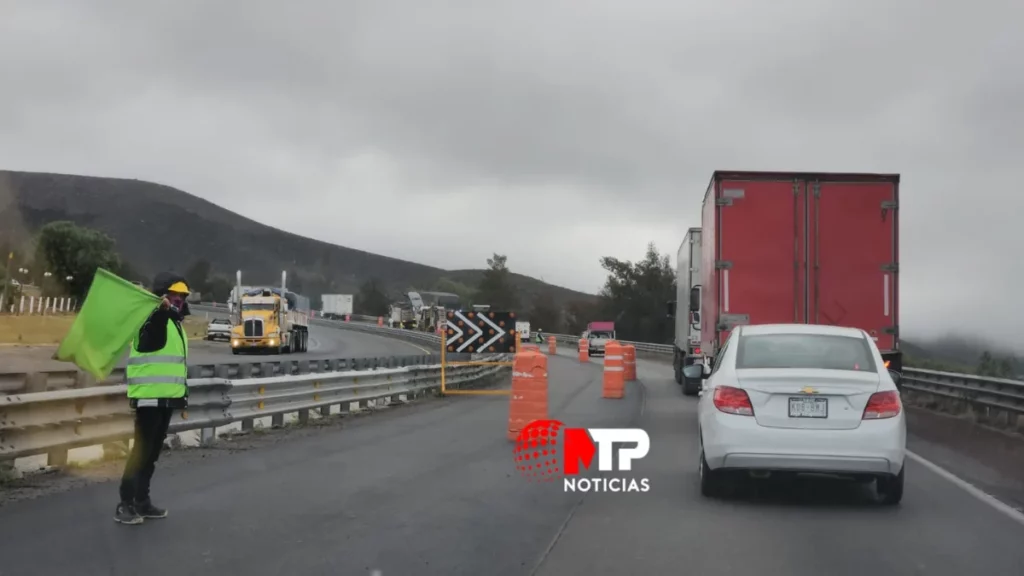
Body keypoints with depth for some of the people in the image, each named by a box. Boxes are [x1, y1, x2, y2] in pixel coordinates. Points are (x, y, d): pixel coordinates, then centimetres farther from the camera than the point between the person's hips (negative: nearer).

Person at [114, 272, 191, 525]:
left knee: (153, 451, 14)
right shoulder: (153, 317, -11)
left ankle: (142, 500, 22)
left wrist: (182, 394, 23)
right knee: (142, 449, -8)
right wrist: (162, 311, -53)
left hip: (166, 397, 9)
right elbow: (149, 341, -36)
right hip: (150, 397, -9)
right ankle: (125, 504, -3)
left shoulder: (175, 323, 17)